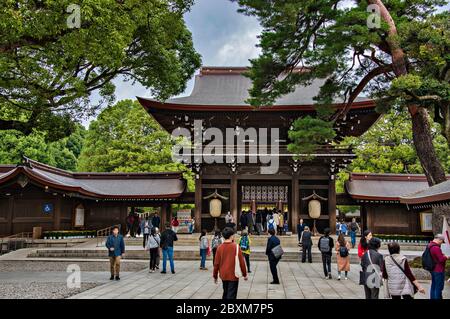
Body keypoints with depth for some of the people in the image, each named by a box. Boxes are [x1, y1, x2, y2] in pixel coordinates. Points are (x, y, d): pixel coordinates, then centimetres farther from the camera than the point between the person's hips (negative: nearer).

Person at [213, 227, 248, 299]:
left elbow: (216, 263, 1)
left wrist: (215, 276, 14)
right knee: (231, 295, -2)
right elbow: (241, 262, -7)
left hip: (223, 275, 4)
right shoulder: (236, 246, -12)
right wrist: (244, 274, 5)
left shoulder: (220, 247, -3)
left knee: (225, 293, 21)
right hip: (233, 275, -4)